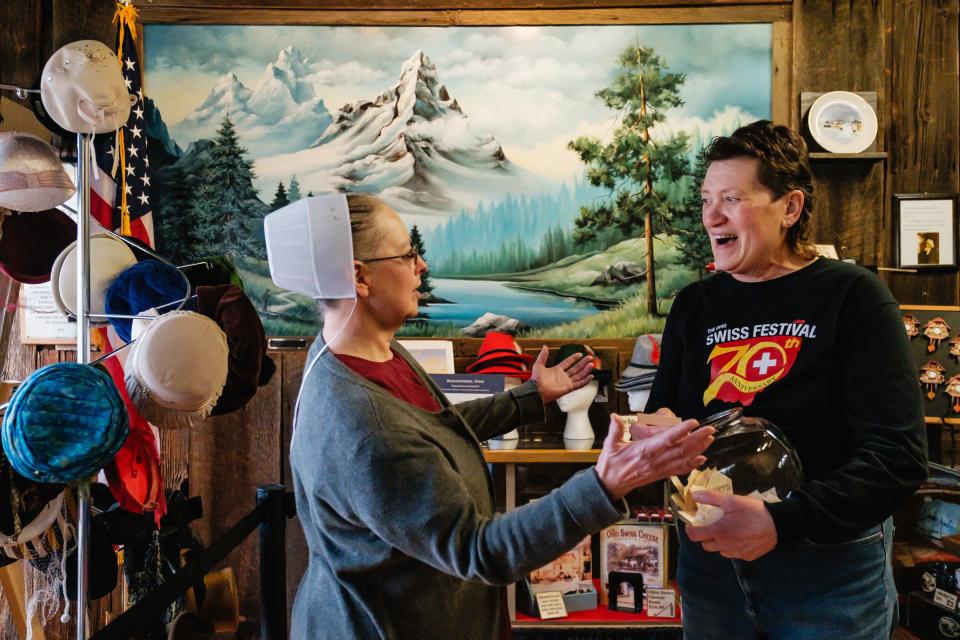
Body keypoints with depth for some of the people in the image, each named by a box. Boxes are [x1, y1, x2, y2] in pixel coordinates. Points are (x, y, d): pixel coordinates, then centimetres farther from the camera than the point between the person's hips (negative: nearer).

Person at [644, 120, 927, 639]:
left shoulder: (851, 296, -10)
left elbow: (900, 456, -16)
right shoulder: (693, 305, 3)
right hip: (709, 555, 4)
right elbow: (662, 411, 10)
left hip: (828, 567, -4)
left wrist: (781, 521, -25)